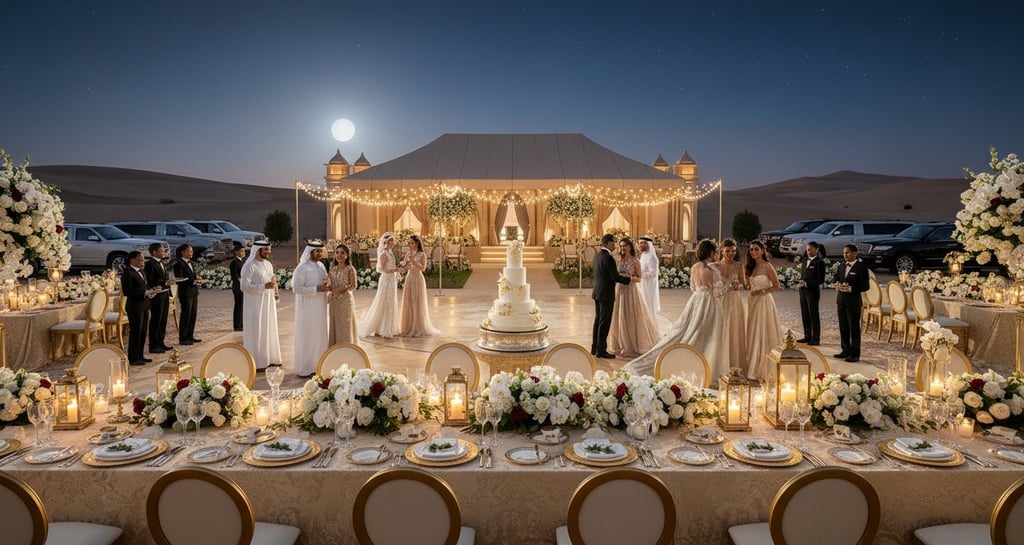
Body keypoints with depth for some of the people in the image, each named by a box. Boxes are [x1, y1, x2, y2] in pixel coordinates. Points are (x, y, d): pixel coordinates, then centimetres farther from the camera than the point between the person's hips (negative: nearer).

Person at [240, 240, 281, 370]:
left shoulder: (268, 264, 10)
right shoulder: (249, 266, -14)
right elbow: (244, 286, -20)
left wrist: (274, 289, 1)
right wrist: (264, 286, -26)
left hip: (268, 303, 8)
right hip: (255, 305, -8)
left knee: (269, 331, 13)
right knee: (256, 333, -1)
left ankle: (269, 359, 24)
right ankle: (256, 362, 8)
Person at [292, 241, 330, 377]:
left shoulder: (321, 266, 9)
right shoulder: (302, 268, -13)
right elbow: (296, 288, -18)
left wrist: (326, 287, -4)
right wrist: (316, 289, -22)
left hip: (320, 308, 7)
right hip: (307, 308, -7)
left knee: (319, 335, 10)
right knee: (307, 337, -1)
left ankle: (317, 365, 20)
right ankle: (304, 369, 8)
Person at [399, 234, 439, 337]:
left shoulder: (422, 255, -4)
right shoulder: (408, 254, 10)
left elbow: (423, 268, -17)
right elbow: (403, 268, 5)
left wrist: (413, 261, -26)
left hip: (418, 280, -5)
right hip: (409, 280, 5)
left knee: (418, 304, -4)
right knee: (409, 304, 4)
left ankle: (419, 328, 4)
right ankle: (409, 327, 11)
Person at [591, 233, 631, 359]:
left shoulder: (597, 255, 9)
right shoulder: (608, 258, -19)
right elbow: (615, 277, -18)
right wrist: (630, 279, -6)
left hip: (597, 293, 9)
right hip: (606, 294, -9)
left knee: (598, 320, 16)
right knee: (605, 323, -2)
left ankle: (595, 348, 23)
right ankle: (601, 351, 3)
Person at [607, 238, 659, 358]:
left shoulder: (635, 261, -5)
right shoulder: (620, 260, 9)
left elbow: (639, 279, -4)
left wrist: (630, 278, -21)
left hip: (631, 291, -5)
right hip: (619, 290, 5)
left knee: (631, 318, -1)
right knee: (620, 318, 7)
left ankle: (634, 346, 9)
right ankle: (622, 345, 19)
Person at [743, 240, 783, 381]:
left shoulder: (767, 266, -10)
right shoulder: (751, 266, 10)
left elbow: (776, 286, -8)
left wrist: (762, 291, -19)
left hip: (764, 302, -7)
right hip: (752, 302, 7)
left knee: (763, 335, -2)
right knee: (752, 335, 9)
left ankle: (763, 370, 6)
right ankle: (753, 368, 17)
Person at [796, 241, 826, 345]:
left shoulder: (819, 262, -9)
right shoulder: (804, 260, 13)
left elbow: (821, 279, -14)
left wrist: (806, 283, -20)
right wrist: (801, 281, 5)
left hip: (813, 291, -7)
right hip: (803, 291, 7)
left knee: (814, 315, -1)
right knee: (804, 314, 11)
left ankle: (816, 339, 6)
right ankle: (807, 336, 21)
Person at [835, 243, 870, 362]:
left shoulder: (861, 267, -8)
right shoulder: (842, 266, 12)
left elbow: (865, 286, -10)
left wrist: (850, 288, -22)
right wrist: (838, 284, 0)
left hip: (853, 300, -6)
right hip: (841, 300, 7)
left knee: (854, 328, -1)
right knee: (843, 327, 12)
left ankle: (855, 354, 5)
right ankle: (846, 350, 23)